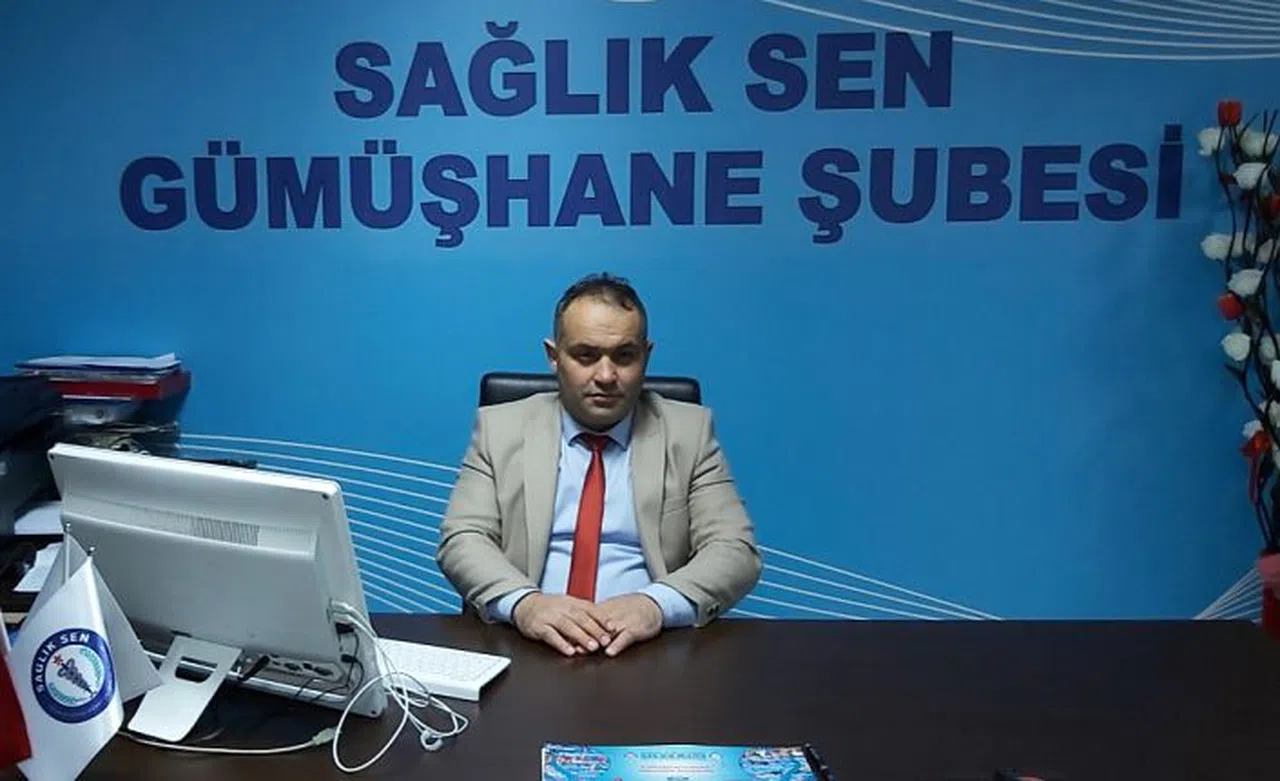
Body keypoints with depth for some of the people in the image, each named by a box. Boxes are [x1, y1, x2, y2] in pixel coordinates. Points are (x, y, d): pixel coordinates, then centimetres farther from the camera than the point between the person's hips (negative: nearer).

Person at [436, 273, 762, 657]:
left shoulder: (689, 431, 6)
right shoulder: (500, 427, 8)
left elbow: (736, 551, 0)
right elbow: (461, 540, 1)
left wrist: (656, 604, -20)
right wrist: (522, 601, -20)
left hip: (646, 646, 0)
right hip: (530, 642, 0)